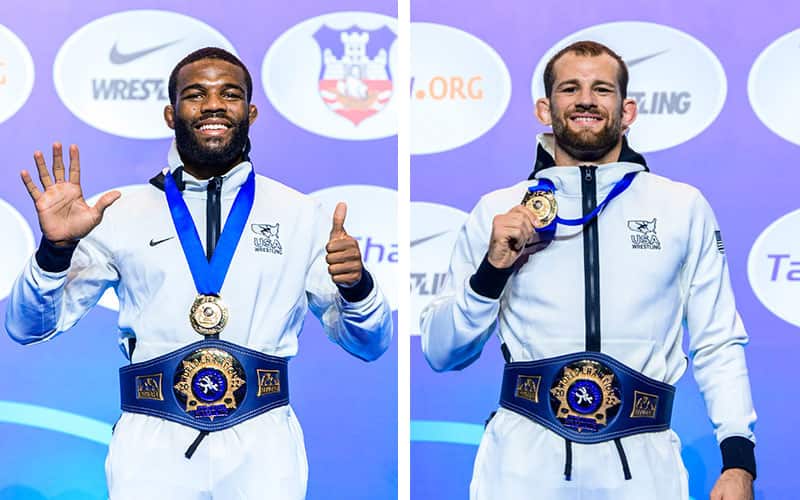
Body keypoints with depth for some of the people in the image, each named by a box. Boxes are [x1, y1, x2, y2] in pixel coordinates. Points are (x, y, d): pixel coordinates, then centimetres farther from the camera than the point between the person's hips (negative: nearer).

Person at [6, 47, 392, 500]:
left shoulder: (301, 216, 5)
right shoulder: (123, 216, 4)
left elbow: (369, 345, 7)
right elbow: (28, 328, 6)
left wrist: (355, 285, -14)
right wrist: (56, 247, -12)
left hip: (263, 450, 0)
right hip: (152, 447, 0)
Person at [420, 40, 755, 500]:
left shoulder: (685, 207, 4)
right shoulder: (499, 211, 4)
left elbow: (719, 347, 5)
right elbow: (442, 354, 5)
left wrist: (739, 460, -6)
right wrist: (492, 270, -9)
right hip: (524, 459, 0)